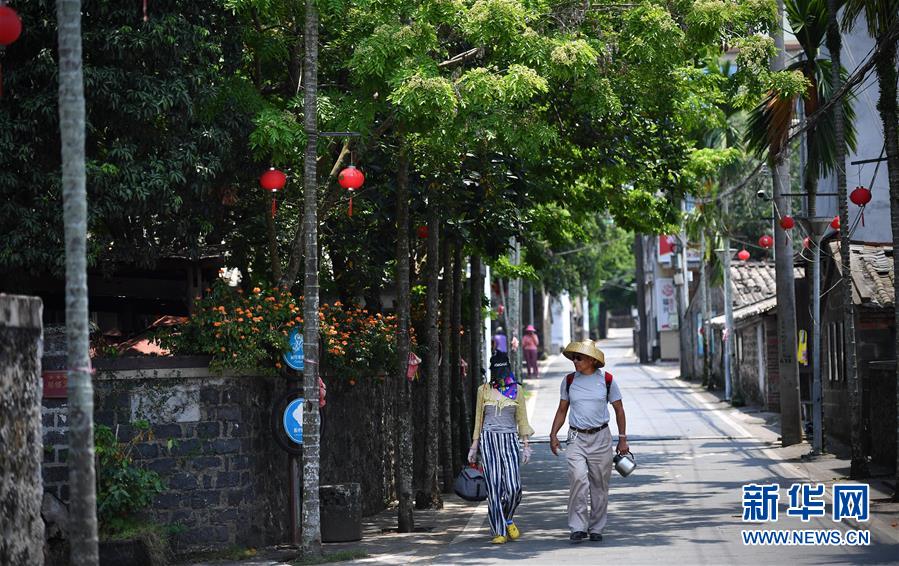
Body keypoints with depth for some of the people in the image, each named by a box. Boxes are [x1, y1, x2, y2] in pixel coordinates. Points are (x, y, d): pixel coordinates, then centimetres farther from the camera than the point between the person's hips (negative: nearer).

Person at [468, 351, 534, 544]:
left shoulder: (517, 389, 7)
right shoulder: (484, 390, 8)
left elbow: (522, 419, 9)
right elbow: (478, 419, 12)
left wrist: (526, 444, 3)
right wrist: (474, 446, 9)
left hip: (509, 440, 0)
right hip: (489, 439, 0)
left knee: (514, 487, -11)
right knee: (494, 487, -5)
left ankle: (508, 519, 18)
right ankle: (499, 531, 0)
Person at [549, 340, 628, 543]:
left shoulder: (607, 380, 1)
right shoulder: (569, 381, 5)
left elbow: (619, 410, 8)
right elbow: (562, 410, 15)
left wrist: (622, 438, 4)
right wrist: (553, 434, 5)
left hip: (601, 437, 0)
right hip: (576, 438, 0)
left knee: (599, 484, 3)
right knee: (578, 479, -18)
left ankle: (596, 528, 15)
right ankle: (578, 528, -15)